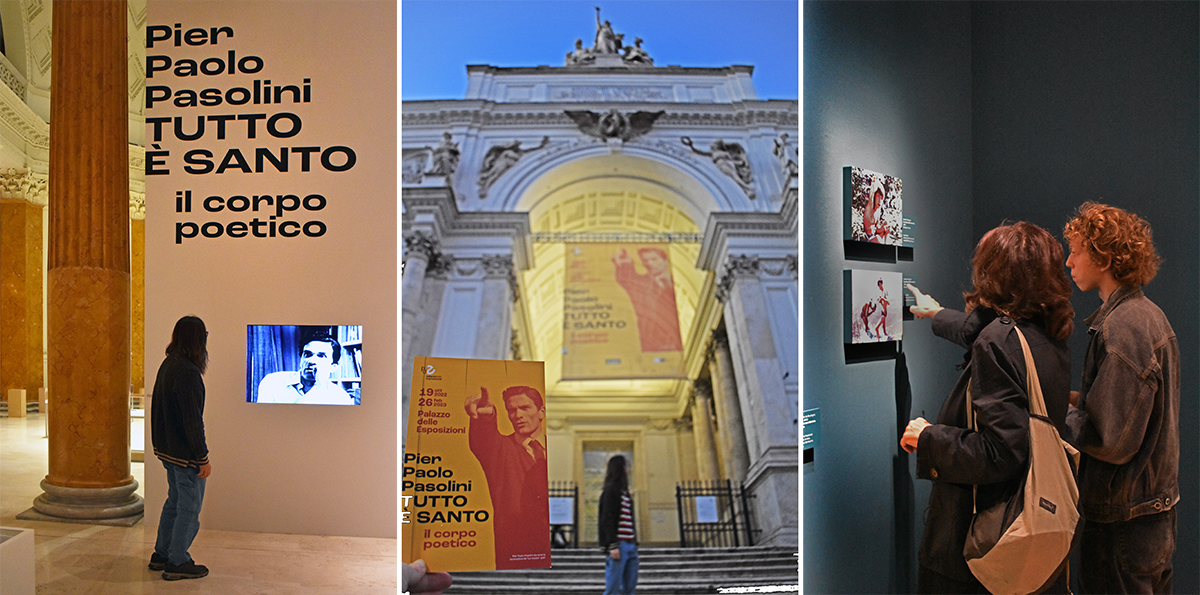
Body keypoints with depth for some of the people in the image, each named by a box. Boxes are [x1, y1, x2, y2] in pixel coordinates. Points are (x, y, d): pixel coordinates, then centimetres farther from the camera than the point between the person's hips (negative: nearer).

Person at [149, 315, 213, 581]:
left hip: (168, 448, 10)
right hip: (185, 452, -10)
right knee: (189, 507, 3)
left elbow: (158, 407, 16)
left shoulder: (167, 365, 7)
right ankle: (177, 563, 12)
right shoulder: (187, 372, -23)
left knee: (175, 500, 21)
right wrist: (203, 457, -17)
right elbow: (192, 419, -23)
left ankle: (162, 554, 31)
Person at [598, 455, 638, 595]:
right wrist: (613, 546, -19)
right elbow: (607, 520, -13)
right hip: (619, 544, -8)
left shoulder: (624, 492, 19)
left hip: (630, 545, 8)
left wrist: (634, 542, 16)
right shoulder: (611, 490, -6)